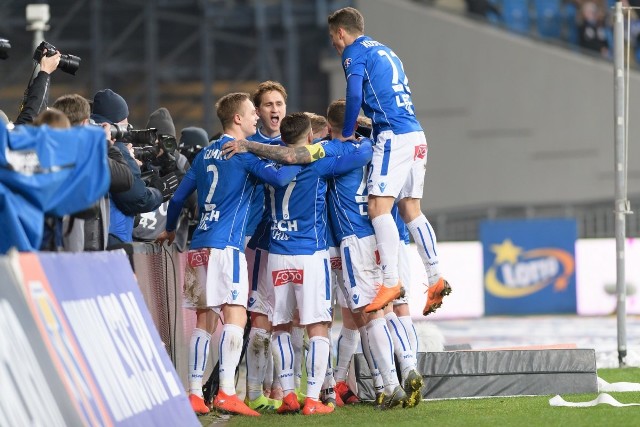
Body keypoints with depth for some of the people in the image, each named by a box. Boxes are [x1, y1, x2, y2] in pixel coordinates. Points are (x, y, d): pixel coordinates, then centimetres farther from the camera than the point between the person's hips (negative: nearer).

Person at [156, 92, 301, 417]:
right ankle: (226, 392, -23)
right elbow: (279, 177, -18)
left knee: (204, 320, 10)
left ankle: (195, 394, 8)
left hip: (199, 245, 8)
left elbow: (177, 198, 22)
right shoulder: (244, 152, -3)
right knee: (235, 315, -12)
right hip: (225, 244, -8)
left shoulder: (206, 154, 18)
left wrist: (169, 230, 37)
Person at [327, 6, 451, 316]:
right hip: (416, 135, 9)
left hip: (393, 137, -9)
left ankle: (391, 281, -22)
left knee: (378, 207, -13)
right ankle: (436, 278, 8)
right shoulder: (384, 51, 25)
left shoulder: (354, 52, -1)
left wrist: (346, 134, -5)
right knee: (410, 209, 12)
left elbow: (354, 94, -15)